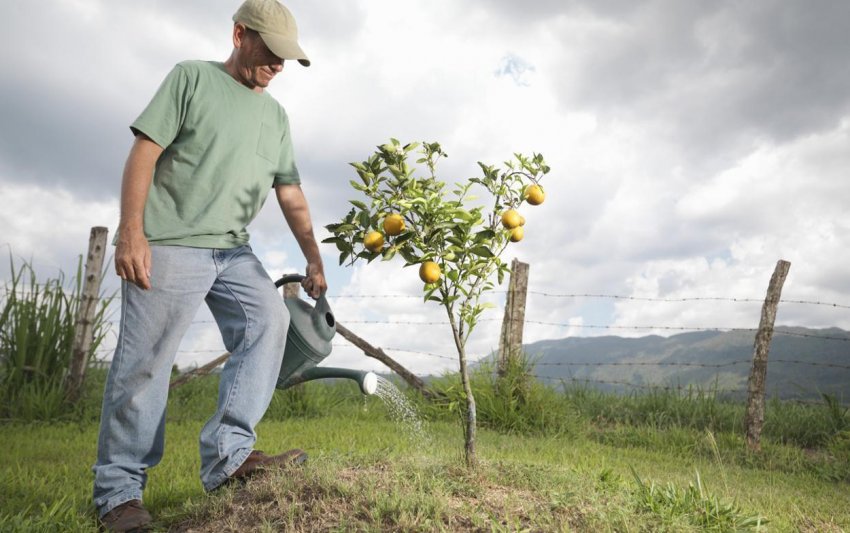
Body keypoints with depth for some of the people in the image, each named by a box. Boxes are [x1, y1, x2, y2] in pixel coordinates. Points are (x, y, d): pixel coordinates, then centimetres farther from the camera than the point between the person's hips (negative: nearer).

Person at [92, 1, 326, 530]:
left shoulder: (275, 115, 17)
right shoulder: (192, 77, 2)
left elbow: (290, 193, 15)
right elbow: (145, 150, -5)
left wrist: (314, 260, 10)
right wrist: (132, 231, -14)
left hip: (234, 250, 6)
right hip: (168, 246, -5)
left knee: (270, 321, -14)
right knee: (144, 362, -5)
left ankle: (228, 453, -12)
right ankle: (119, 489, 5)